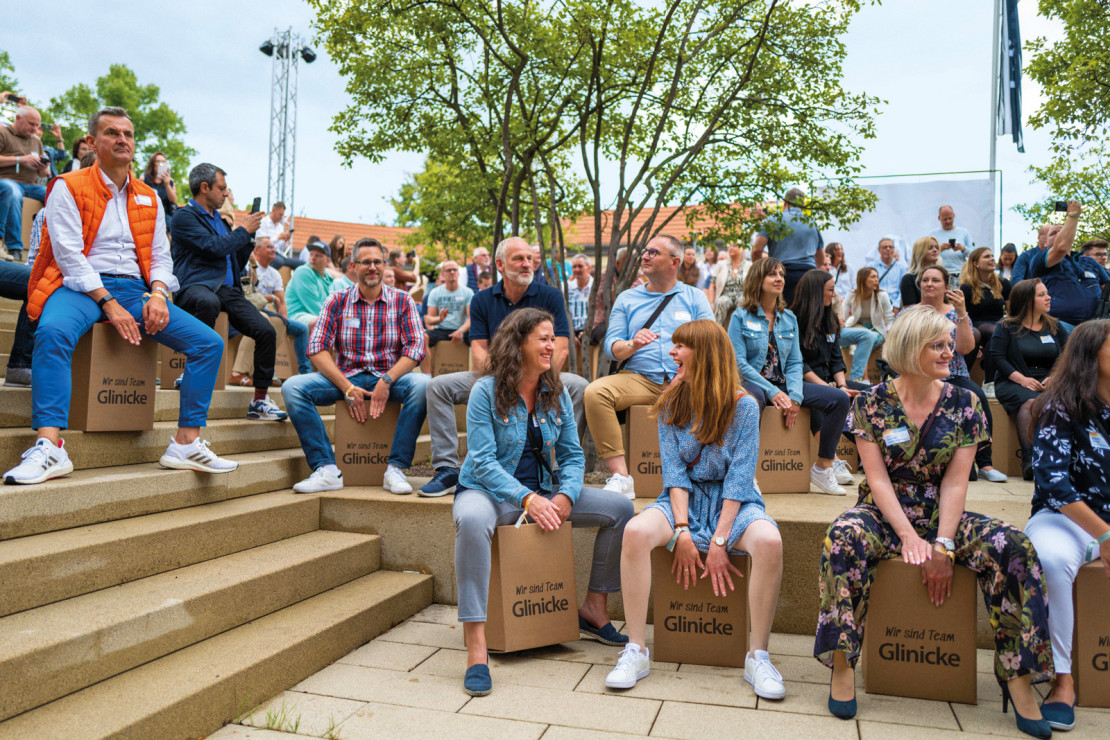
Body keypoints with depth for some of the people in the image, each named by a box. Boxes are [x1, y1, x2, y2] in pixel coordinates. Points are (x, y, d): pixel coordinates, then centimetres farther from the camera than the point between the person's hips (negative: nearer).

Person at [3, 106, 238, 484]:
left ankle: (186, 444, -14)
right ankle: (50, 447, -42)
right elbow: (68, 254, -6)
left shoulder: (149, 198, 20)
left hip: (134, 288, 4)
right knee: (53, 332, -39)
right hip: (81, 287, -4)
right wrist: (108, 303, -18)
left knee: (209, 342, -14)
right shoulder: (68, 187, 4)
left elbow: (160, 256, 15)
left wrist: (158, 295, -7)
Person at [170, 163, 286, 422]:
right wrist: (244, 230, -1)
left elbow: (235, 265, 28)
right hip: (196, 286, -7)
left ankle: (260, 400, -4)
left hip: (227, 289, 7)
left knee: (266, 331, -12)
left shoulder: (217, 219, 26)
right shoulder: (184, 216, 1)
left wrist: (249, 237, 16)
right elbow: (214, 247, -15)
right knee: (209, 302, -43)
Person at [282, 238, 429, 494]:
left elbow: (415, 348, -5)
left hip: (391, 378, -1)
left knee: (424, 384, -33)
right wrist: (347, 388, -16)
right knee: (292, 387, -22)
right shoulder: (337, 301, 6)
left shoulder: (402, 301, 5)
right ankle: (326, 470, -26)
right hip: (346, 377, 1)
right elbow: (317, 349, -3)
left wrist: (386, 381, -20)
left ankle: (395, 469, -28)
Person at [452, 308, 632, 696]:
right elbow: (483, 461, -17)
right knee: (472, 520, -41)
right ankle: (476, 645, -36)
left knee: (620, 508, -5)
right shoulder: (486, 390, -12)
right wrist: (527, 499, -28)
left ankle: (594, 607, 10)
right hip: (489, 490, -5)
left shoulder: (557, 393, 4)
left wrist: (565, 495, -16)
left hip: (542, 491, 6)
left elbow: (572, 454, 5)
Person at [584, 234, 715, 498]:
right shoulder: (626, 299, 19)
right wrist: (632, 345, -13)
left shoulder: (695, 297, 17)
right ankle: (620, 478, -26)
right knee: (595, 392, -29)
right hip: (637, 378, 1)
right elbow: (611, 347, 9)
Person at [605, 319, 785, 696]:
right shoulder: (671, 403, 1)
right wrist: (682, 531, -16)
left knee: (769, 541, -34)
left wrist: (719, 541, -19)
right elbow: (674, 471, -4)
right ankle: (636, 651, -19)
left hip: (733, 502, -2)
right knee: (635, 531, -30)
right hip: (684, 499, 2)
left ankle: (758, 657, -17)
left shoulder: (743, 406, -8)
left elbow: (740, 477, -12)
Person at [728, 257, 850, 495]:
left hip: (783, 385, 6)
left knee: (840, 399, -11)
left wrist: (794, 396, -11)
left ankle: (823, 467, -3)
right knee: (754, 400, -42)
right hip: (751, 384, -5)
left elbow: (795, 362, 8)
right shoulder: (741, 317, -2)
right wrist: (772, 392, -20)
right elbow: (738, 362, -11)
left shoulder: (789, 318, 13)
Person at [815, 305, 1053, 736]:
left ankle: (1017, 675, -13)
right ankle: (842, 663, -23)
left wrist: (943, 545, -18)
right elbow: (877, 478, -9)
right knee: (844, 537, -35)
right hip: (884, 513, -2)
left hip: (940, 515, 2)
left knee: (1012, 546, -24)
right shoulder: (871, 403, -4)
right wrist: (910, 538, -22)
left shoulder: (964, 405, 1)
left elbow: (955, 482, -5)